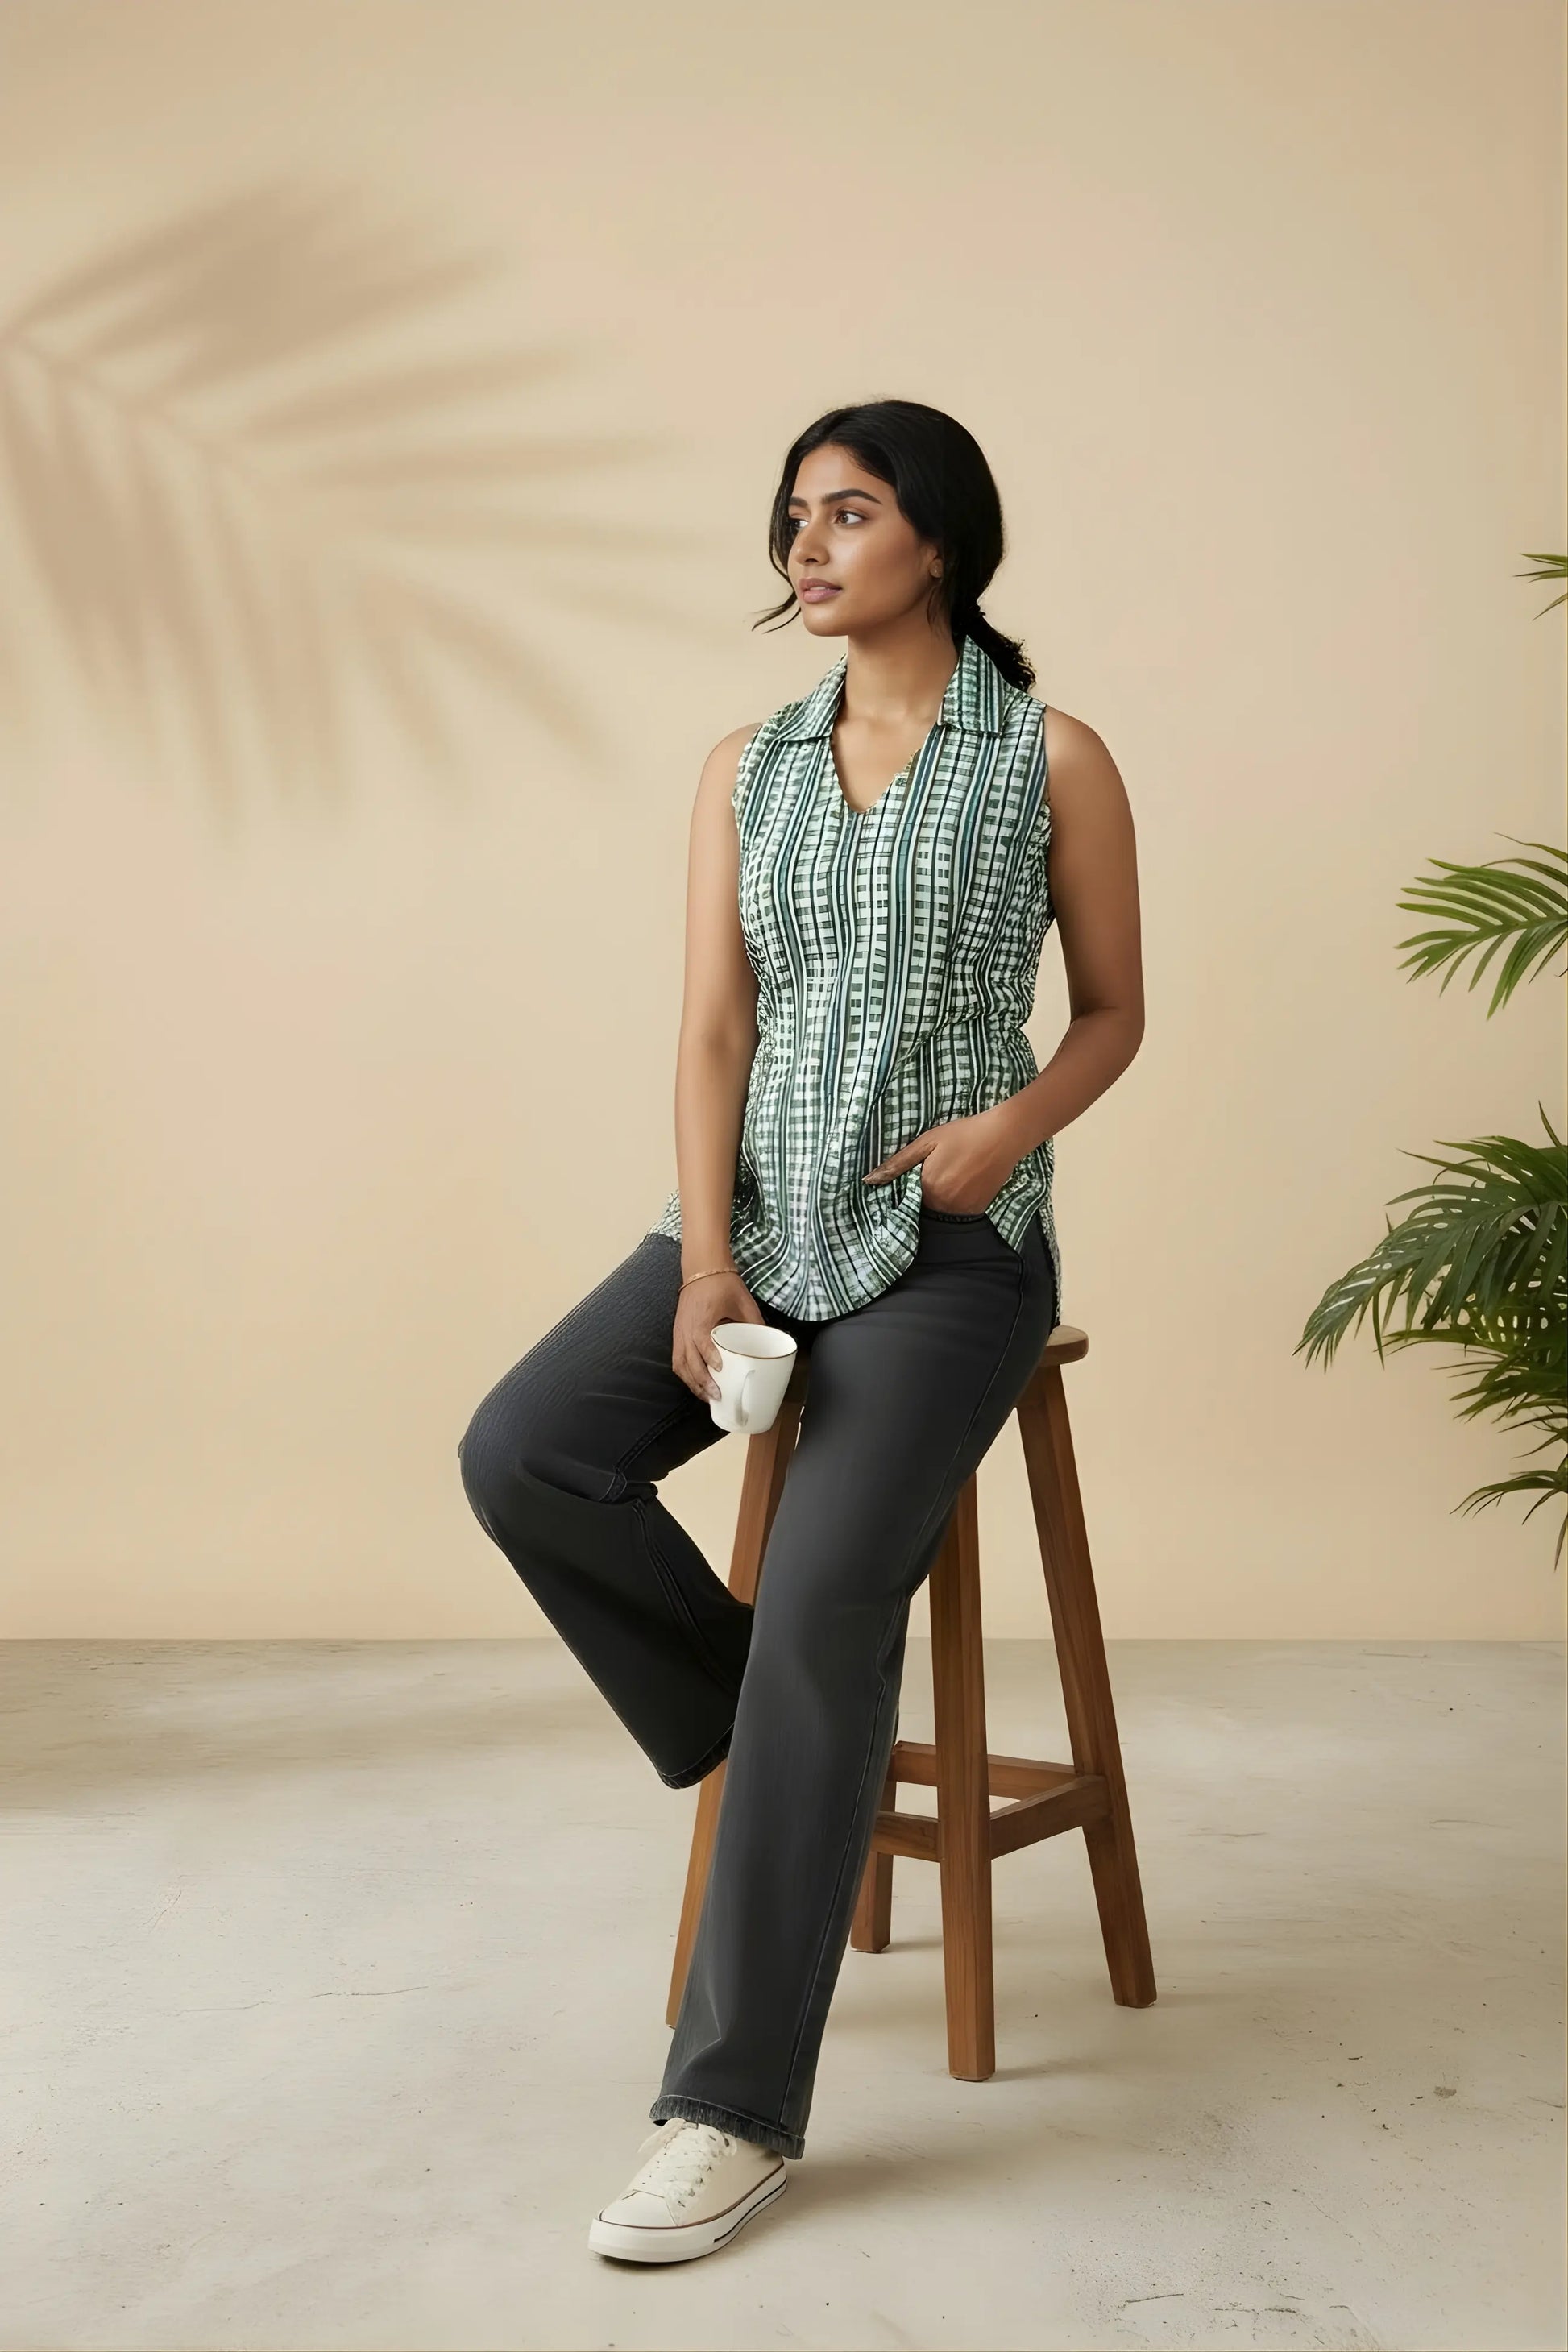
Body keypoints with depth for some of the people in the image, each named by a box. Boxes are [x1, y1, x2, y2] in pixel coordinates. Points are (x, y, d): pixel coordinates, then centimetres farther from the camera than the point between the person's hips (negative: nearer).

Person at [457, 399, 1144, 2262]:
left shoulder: (1052, 756, 1)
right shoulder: (745, 767, 10)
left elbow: (1115, 1011, 8)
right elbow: (714, 1028, 2)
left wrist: (1018, 1118, -14)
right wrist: (702, 1265, -12)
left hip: (949, 1240, -4)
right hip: (757, 1214, 4)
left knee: (830, 1581, -26)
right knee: (520, 1456, -22)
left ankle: (735, 2106, -16)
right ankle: (774, 1744, 4)